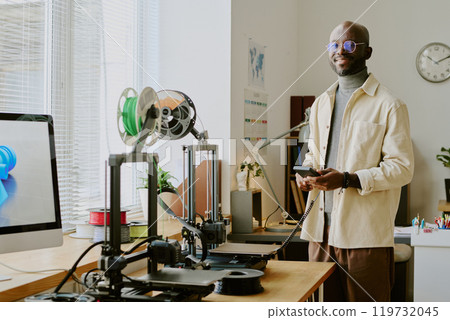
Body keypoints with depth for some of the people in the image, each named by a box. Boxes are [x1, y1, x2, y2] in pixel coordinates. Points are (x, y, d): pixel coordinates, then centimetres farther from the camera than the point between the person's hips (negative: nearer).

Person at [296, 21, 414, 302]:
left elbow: (403, 168, -9)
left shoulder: (389, 106, -4)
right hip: (321, 230, 6)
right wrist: (307, 173, 3)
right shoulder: (321, 104, 17)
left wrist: (349, 180, -20)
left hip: (365, 233, -5)